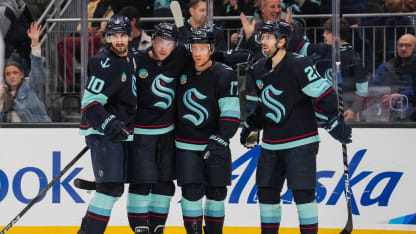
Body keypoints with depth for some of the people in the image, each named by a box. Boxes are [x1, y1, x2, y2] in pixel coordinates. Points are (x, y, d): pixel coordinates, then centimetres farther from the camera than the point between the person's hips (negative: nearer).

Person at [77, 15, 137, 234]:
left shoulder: (130, 58, 9)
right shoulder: (105, 64, -19)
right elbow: (89, 103, -23)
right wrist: (108, 124, -34)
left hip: (122, 132, 9)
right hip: (102, 133, -9)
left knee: (114, 187, 16)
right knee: (111, 187, -16)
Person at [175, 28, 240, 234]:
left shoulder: (224, 75, -10)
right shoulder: (182, 70, -1)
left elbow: (231, 113, -12)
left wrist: (218, 141, -20)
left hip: (215, 142, -1)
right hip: (187, 145, 1)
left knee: (216, 192, 7)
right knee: (191, 192, -6)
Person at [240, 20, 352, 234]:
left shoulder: (298, 65, -15)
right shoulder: (264, 70, 11)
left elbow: (323, 92, -20)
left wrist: (333, 121, -26)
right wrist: (251, 126, 22)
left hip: (300, 142, -8)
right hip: (271, 145, 8)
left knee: (303, 192, -9)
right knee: (266, 191, 10)